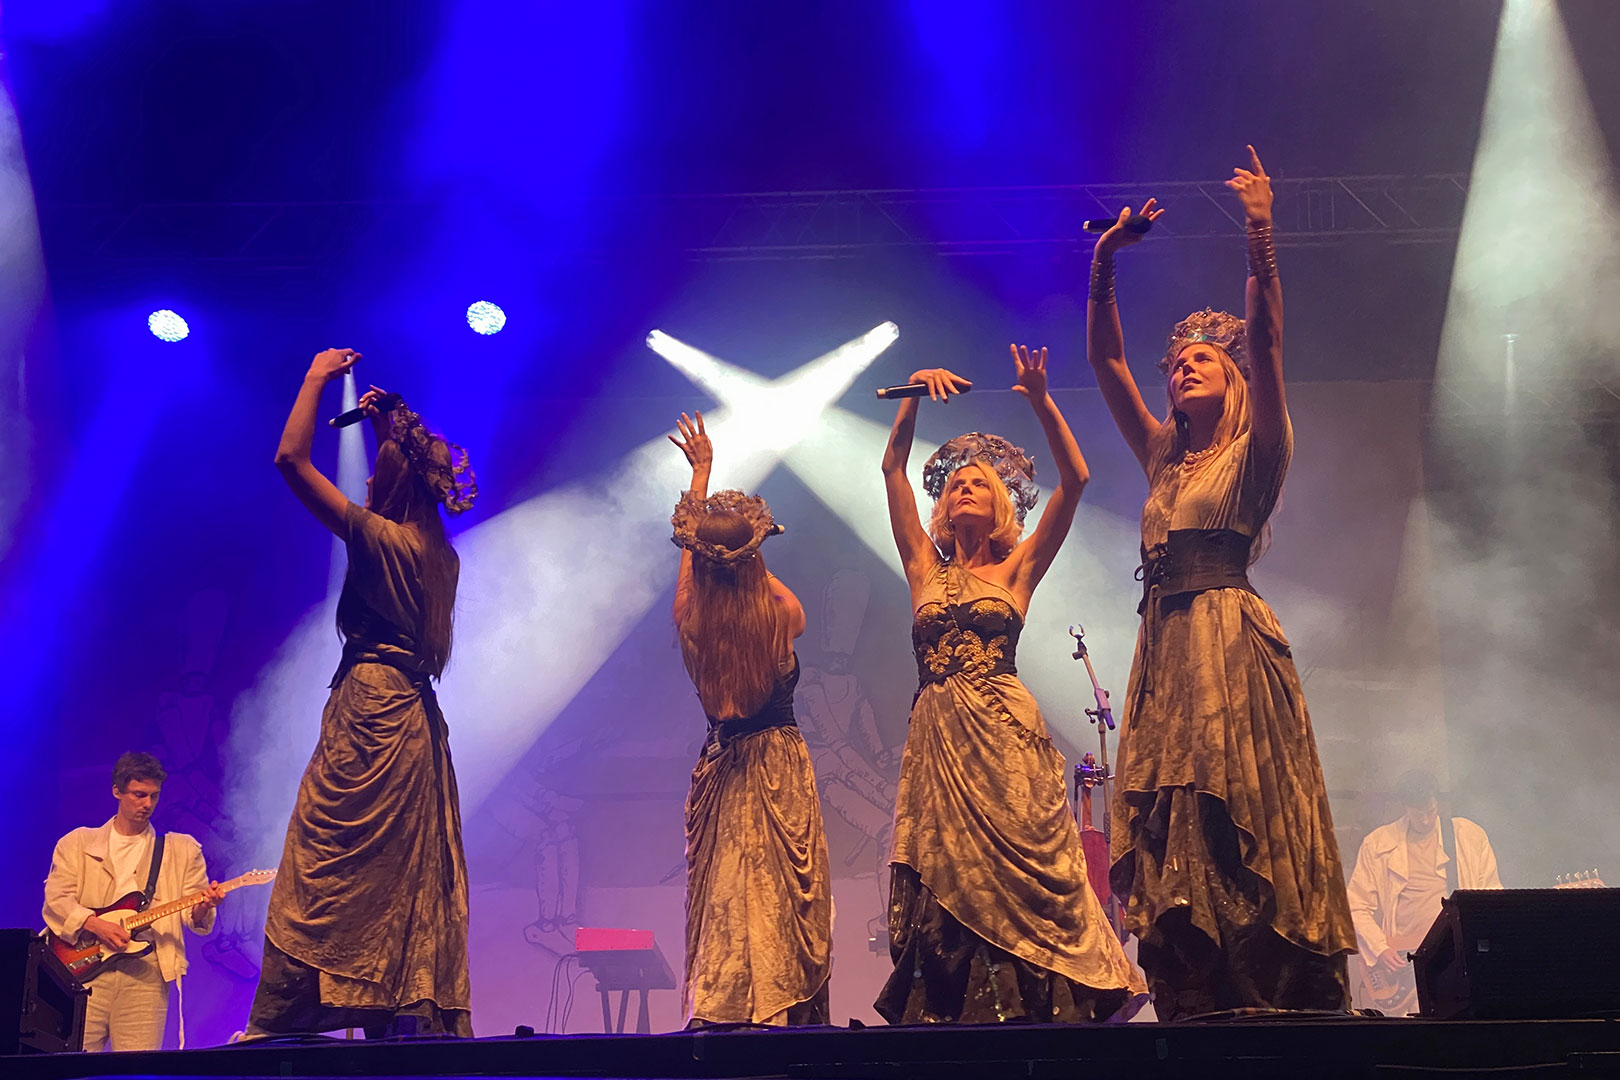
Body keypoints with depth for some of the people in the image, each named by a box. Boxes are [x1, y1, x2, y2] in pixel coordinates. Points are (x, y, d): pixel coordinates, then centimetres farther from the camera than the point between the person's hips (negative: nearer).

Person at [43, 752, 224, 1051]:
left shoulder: (182, 850, 14)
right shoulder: (77, 843, 13)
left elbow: (194, 917, 8)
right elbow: (56, 898, 1)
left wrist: (202, 908, -16)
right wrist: (94, 924, -15)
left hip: (145, 973, 0)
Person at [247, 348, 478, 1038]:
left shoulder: (379, 537, -11)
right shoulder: (439, 553, 11)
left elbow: (290, 458, -12)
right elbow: (405, 481, 34)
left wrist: (316, 378, -2)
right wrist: (386, 428, 30)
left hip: (369, 707, -8)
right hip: (418, 716, 8)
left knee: (324, 867, -6)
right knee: (413, 877, 8)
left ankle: (279, 1021, -5)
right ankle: (423, 1018, 9)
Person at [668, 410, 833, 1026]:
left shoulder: (689, 620, -8)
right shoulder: (781, 616, -15)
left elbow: (691, 548, 9)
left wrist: (701, 472, 21)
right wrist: (752, 563, 24)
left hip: (719, 771, 3)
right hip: (780, 767, -2)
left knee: (720, 897, 6)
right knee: (785, 896, 2)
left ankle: (718, 1011, 4)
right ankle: (786, 1008, 2)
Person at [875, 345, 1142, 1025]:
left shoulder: (1016, 569, 11)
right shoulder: (925, 570, 16)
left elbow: (1074, 478, 2)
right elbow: (893, 468, 13)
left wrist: (1041, 401, -6)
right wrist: (914, 398, 3)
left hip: (1004, 738, -2)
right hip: (936, 740, 2)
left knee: (1018, 879, -7)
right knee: (945, 886, -2)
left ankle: (1031, 1010, -5)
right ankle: (955, 1017, 0)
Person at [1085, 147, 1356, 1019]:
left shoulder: (1255, 454, 5)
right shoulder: (1162, 456, 21)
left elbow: (1266, 340, -8)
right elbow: (1104, 359, 20)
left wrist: (1260, 238, -16)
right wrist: (1105, 265, 11)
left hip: (1232, 645, -6)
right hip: (1164, 647, 6)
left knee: (1243, 825, -11)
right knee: (1173, 841, -1)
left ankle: (1278, 1005, -10)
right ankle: (1197, 1009, 0)